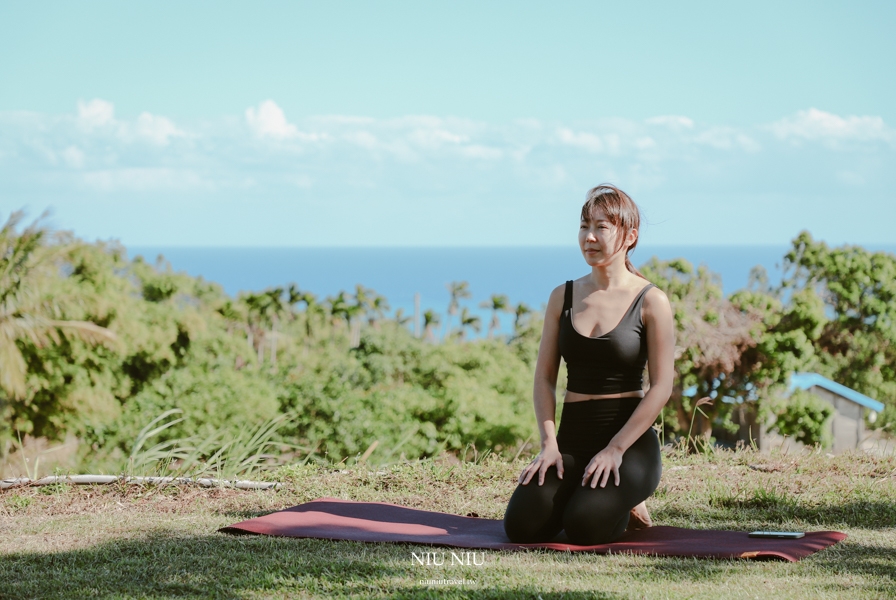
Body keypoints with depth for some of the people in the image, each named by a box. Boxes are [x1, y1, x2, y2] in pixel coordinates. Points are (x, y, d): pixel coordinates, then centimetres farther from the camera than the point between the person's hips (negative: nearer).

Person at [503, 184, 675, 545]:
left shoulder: (651, 302, -5)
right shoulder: (563, 297, 8)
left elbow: (661, 387, -8)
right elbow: (544, 377, 6)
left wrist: (616, 449, -15)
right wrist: (549, 443, -8)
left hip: (631, 440, -4)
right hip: (572, 437, 4)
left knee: (585, 527, -29)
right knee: (523, 526, -20)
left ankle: (625, 501, 6)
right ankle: (574, 494, 12)